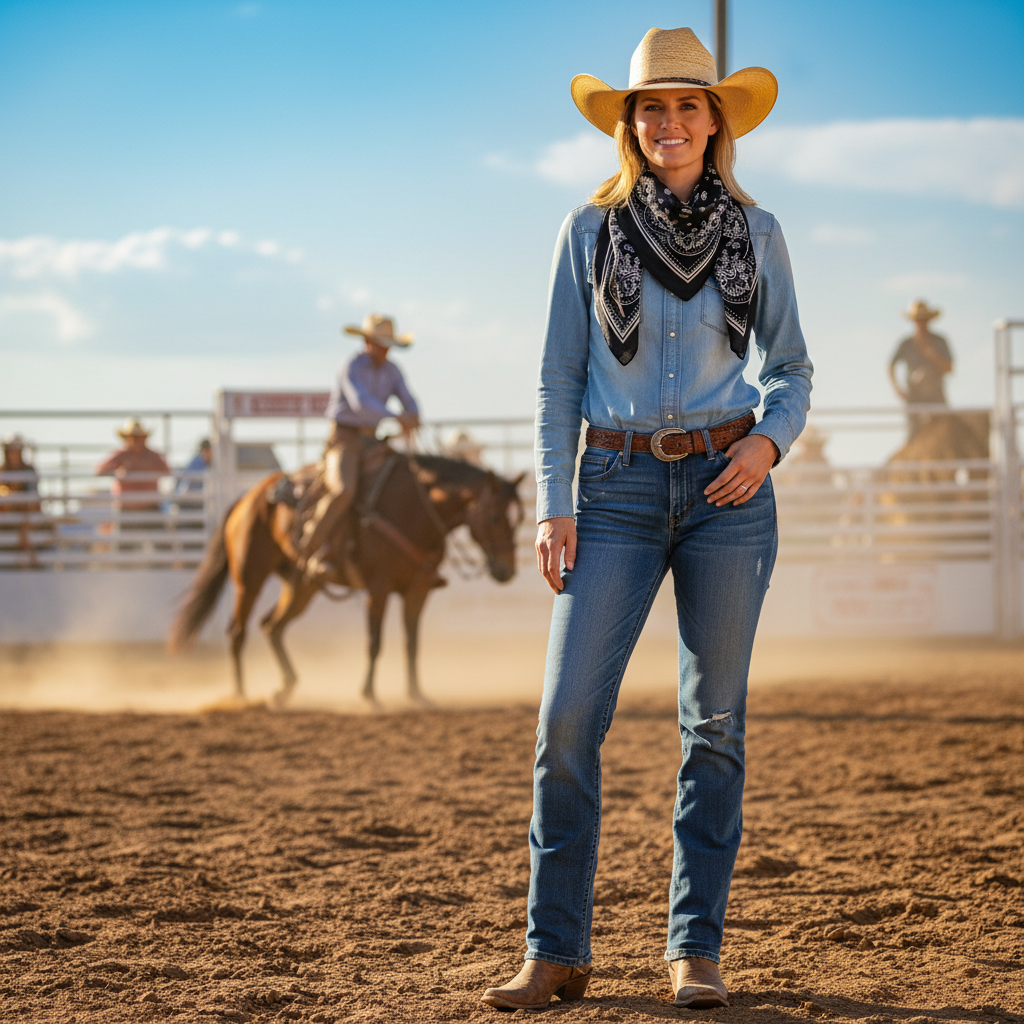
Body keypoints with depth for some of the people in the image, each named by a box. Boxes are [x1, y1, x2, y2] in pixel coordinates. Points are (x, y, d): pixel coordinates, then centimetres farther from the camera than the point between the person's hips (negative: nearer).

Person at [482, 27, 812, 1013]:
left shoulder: (756, 233, 4)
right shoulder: (590, 229, 2)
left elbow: (790, 368, 11)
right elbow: (558, 378, 4)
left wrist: (770, 441, -9)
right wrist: (552, 506, -4)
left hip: (727, 489, 1)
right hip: (619, 491, 0)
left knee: (714, 722, 3)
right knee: (567, 716, -7)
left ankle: (694, 949, 11)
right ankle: (555, 951, 1)